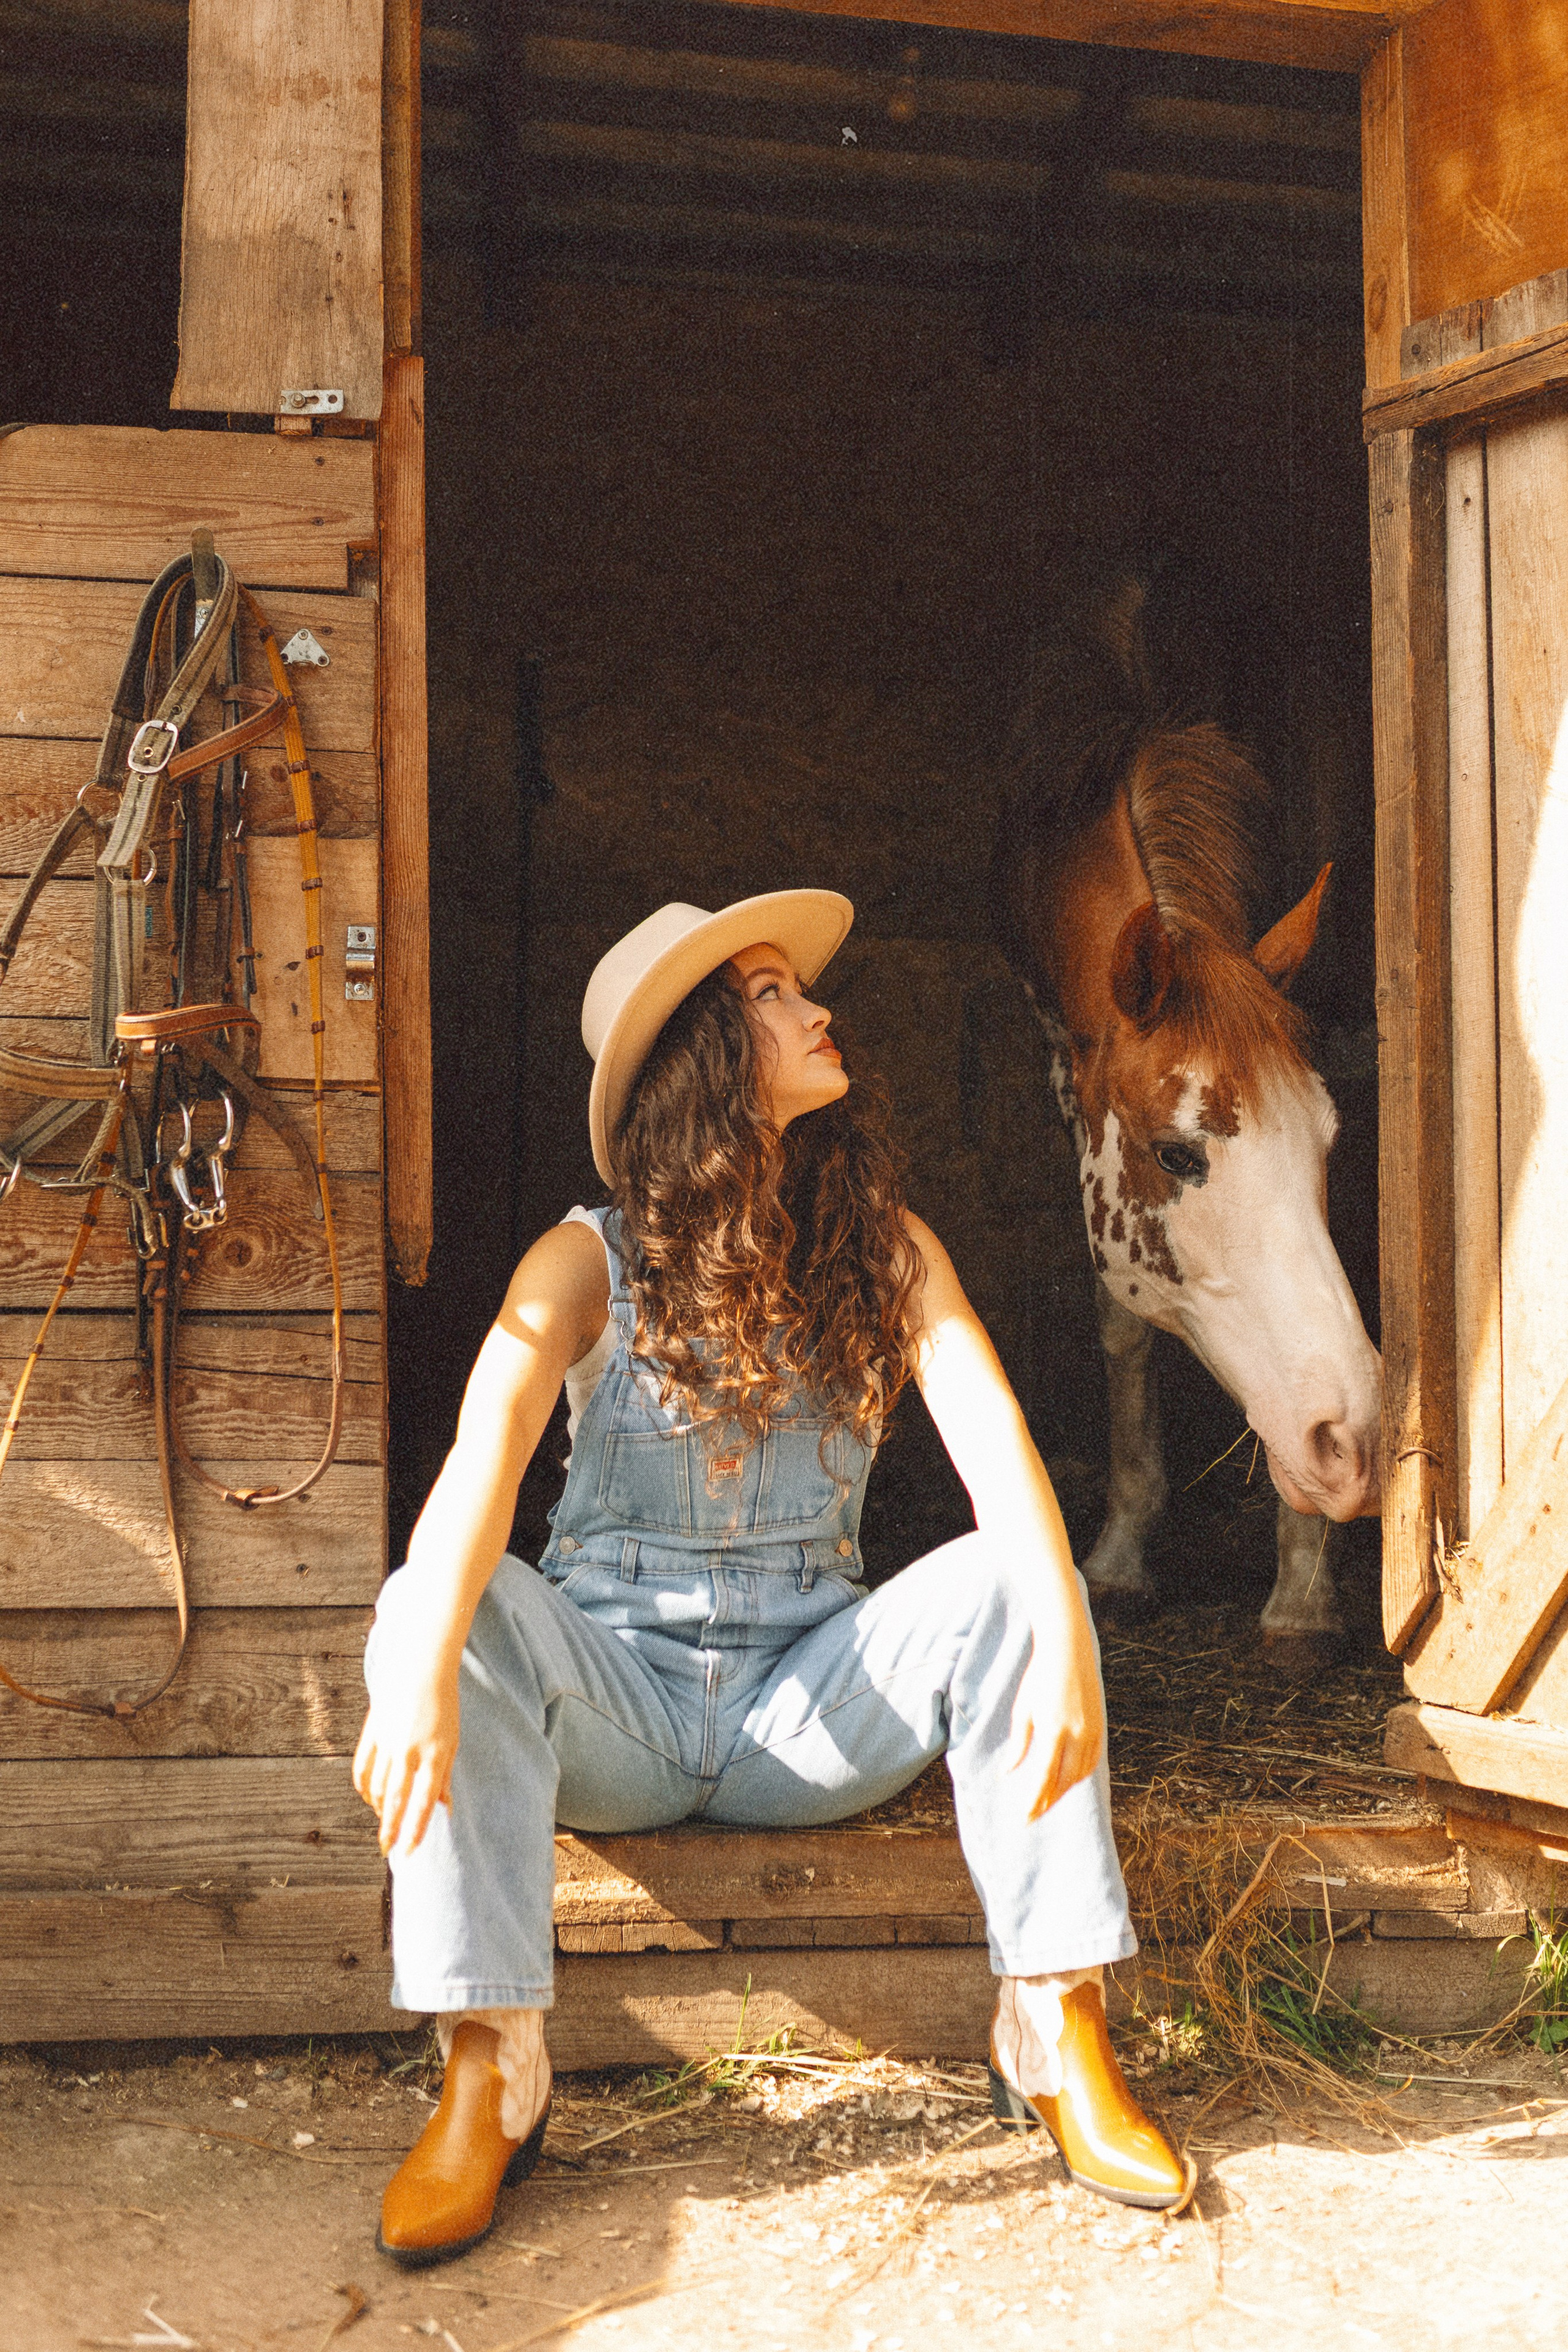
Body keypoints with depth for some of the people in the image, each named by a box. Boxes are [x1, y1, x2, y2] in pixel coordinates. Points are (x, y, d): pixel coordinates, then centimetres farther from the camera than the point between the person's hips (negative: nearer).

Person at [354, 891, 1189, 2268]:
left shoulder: (885, 1250, 2)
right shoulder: (592, 1263, -6)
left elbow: (993, 1438, -14)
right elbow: (487, 1445, -24)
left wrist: (1062, 1637, -34)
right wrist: (422, 1670, -43)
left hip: (807, 1713, 2)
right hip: (615, 1710, -1)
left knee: (1003, 1583, -24)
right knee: (439, 1607, -30)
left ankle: (1057, 2036, -20)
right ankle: (490, 2076, -28)